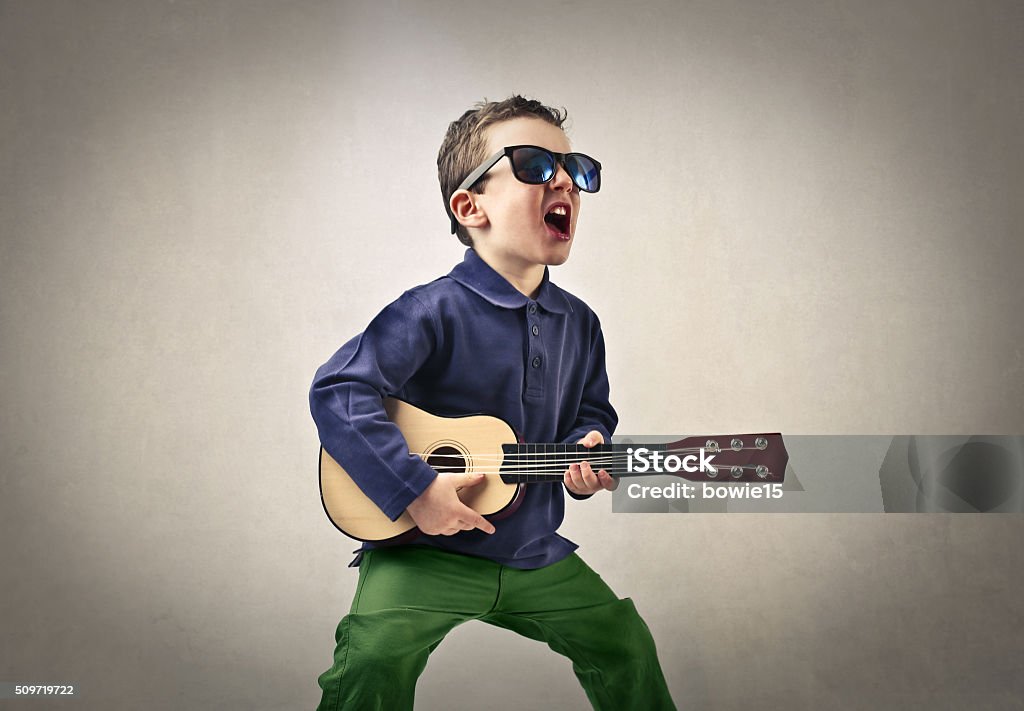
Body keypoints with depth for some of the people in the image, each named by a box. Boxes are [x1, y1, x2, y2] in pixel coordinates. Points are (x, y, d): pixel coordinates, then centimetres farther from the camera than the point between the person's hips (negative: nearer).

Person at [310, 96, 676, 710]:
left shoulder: (578, 322, 3)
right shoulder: (434, 311, -18)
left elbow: (592, 411, 16)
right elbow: (338, 391, -24)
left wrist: (585, 450, -7)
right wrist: (415, 489, -27)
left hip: (535, 554, 6)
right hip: (425, 548, -5)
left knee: (625, 641, 8)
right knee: (377, 652, -26)